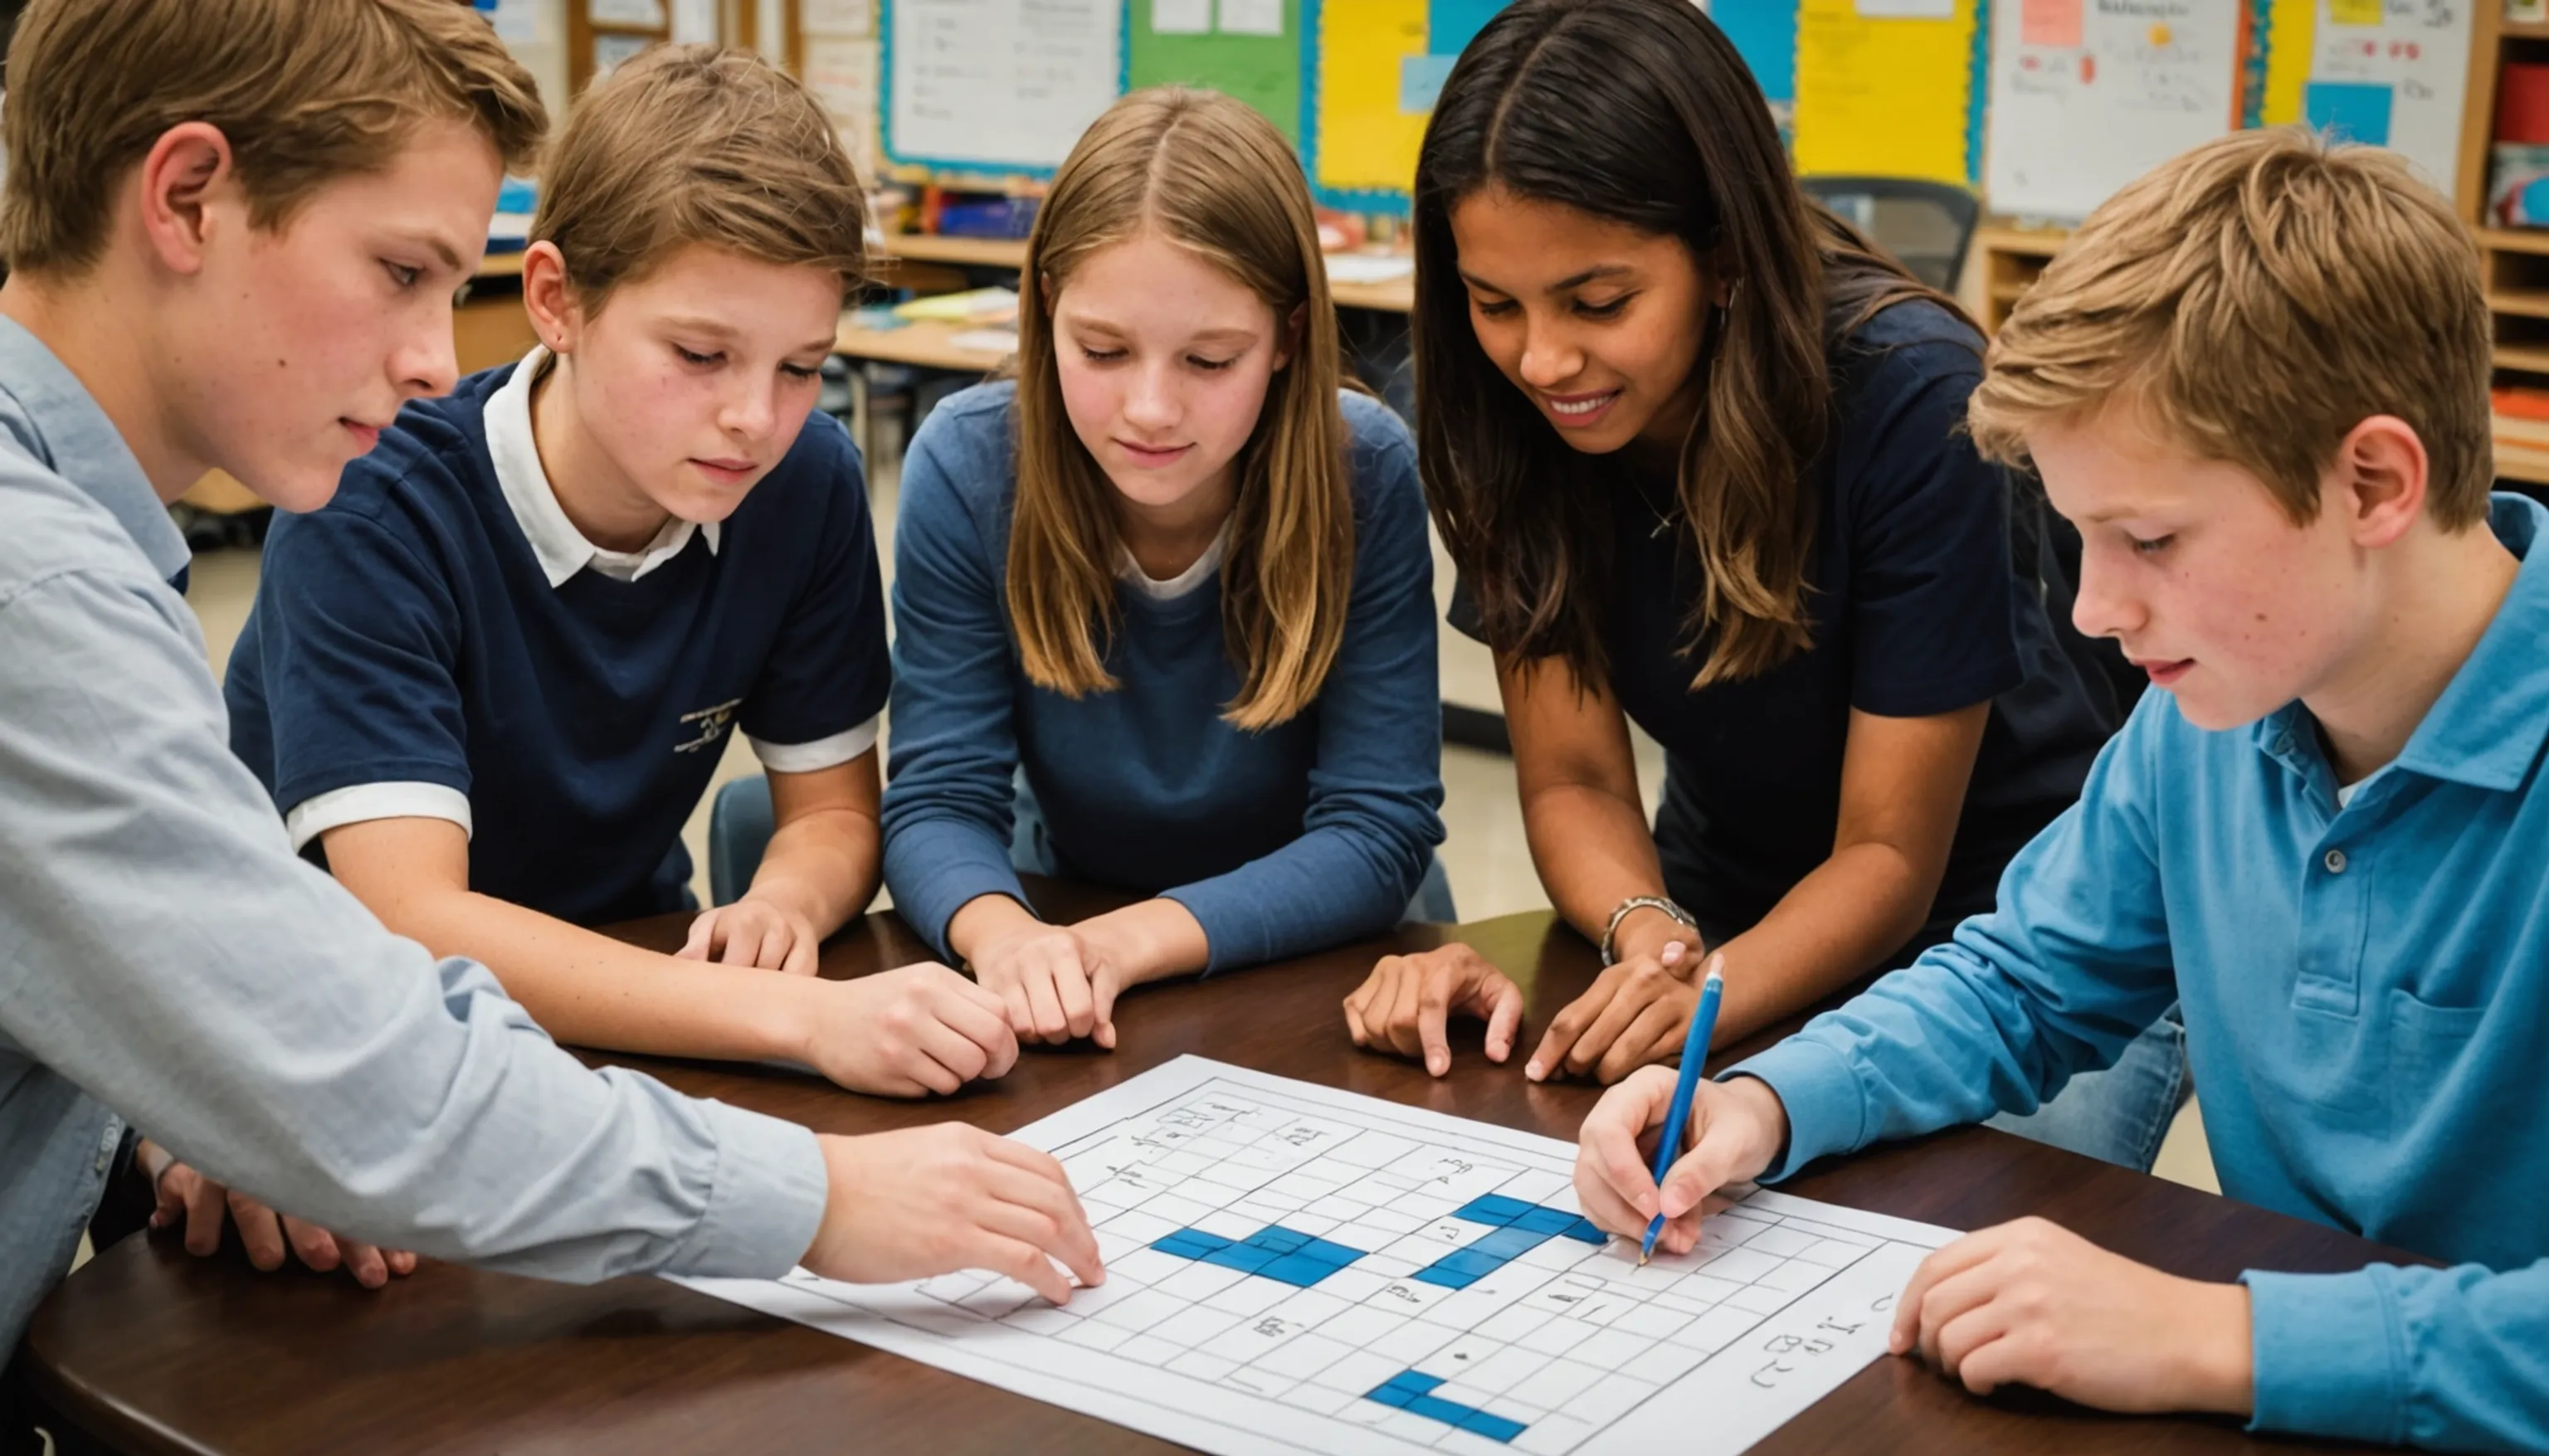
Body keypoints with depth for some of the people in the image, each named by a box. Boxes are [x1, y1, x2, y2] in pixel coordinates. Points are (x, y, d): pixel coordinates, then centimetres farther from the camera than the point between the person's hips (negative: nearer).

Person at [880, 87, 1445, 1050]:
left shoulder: (1366, 476, -19)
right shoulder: (966, 467, -16)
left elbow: (1380, 828, -19)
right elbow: (940, 798, -14)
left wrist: (1126, 941, -33)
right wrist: (1001, 931, -37)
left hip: (1303, 965, -1)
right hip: (1061, 918, 1)